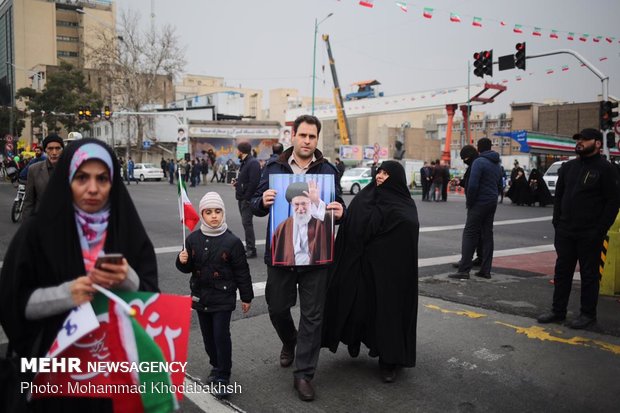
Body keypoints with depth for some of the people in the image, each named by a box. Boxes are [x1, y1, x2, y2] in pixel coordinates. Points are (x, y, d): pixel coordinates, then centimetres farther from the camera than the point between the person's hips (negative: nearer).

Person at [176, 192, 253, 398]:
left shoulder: (231, 241, -12)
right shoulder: (193, 239, -1)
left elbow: (242, 271, -6)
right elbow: (188, 267, 9)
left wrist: (246, 297, -2)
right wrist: (182, 261, -15)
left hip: (223, 297, -4)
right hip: (200, 296, 5)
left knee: (221, 336, -4)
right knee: (208, 335, 16)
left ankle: (223, 377, 9)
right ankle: (216, 366, 36)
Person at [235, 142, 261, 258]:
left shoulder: (253, 163, -16)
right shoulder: (244, 162, 16)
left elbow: (253, 182, -24)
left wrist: (246, 197, -22)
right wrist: (237, 182, 4)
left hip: (247, 199, -10)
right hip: (242, 198, 10)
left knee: (247, 222, -9)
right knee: (246, 222, 14)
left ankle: (251, 249, -4)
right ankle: (248, 247, 22)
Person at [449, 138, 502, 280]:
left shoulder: (479, 162, -12)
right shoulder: (497, 164, 14)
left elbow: (473, 185, -20)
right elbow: (500, 185, 20)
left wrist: (469, 202, -9)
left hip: (479, 203, -8)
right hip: (492, 203, 8)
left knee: (469, 234, -6)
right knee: (487, 235, 11)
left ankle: (464, 270, -9)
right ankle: (486, 270, 12)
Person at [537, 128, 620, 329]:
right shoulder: (568, 167, 11)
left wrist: (600, 230, -14)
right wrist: (557, 222, 6)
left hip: (590, 235, -6)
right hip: (565, 232, 6)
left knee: (589, 274, 5)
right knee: (562, 272, 10)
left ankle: (588, 314, 17)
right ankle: (558, 311, 20)